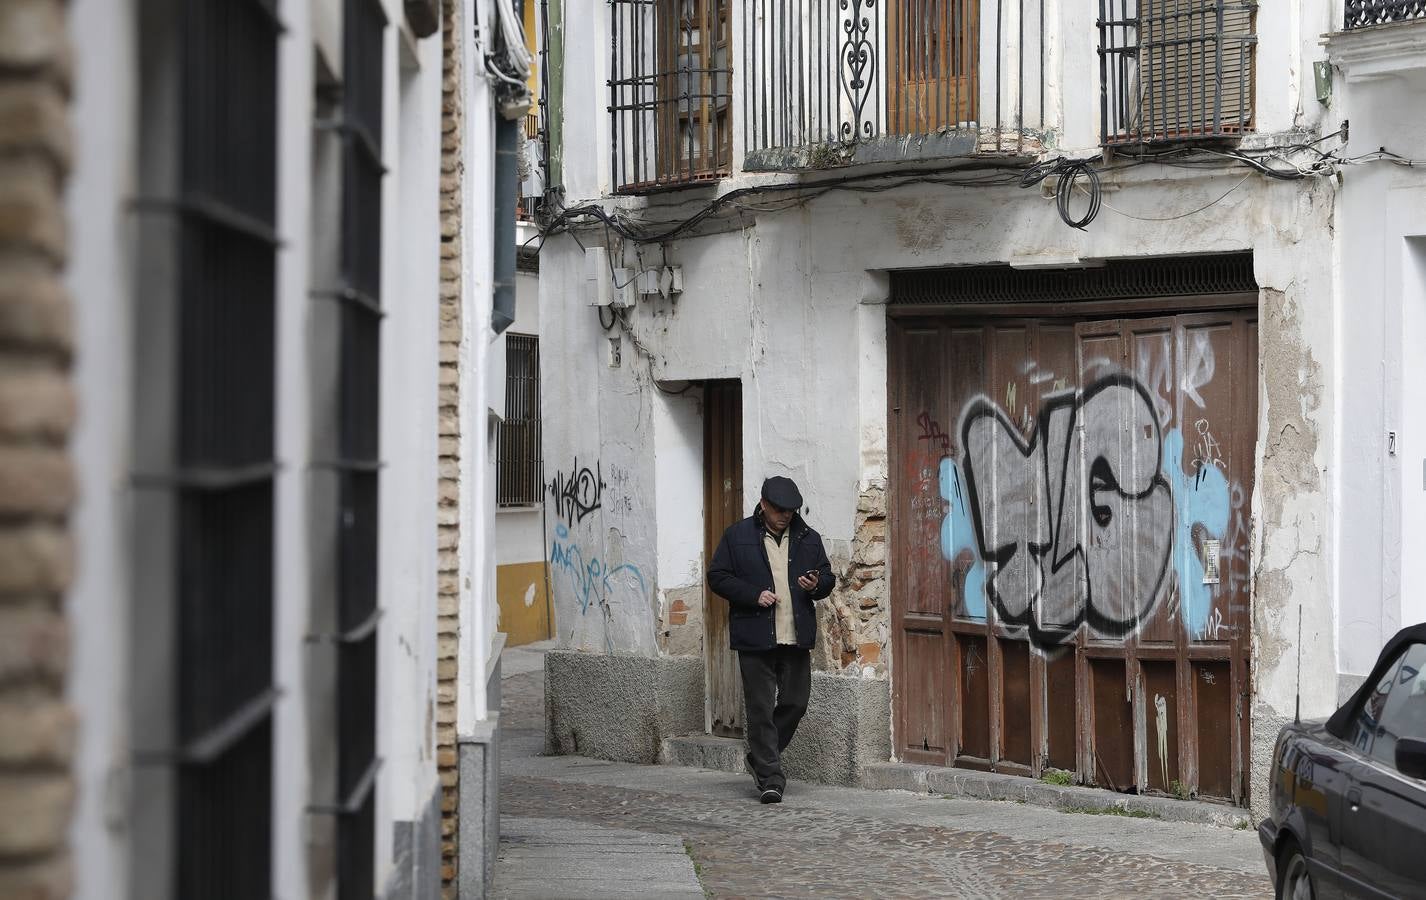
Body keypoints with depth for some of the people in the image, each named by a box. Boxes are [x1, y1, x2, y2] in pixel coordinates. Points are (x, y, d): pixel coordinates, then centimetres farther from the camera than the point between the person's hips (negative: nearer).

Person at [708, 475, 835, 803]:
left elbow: (828, 576, 19)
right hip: (755, 638, -4)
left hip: (797, 638, 4)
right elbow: (717, 576, 1)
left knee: (795, 702, 6)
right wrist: (754, 595, -12)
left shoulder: (808, 539, 11)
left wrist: (816, 585, -6)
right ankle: (770, 778, -2)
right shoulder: (737, 536, 2)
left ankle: (761, 757, 28)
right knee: (761, 708, -4)